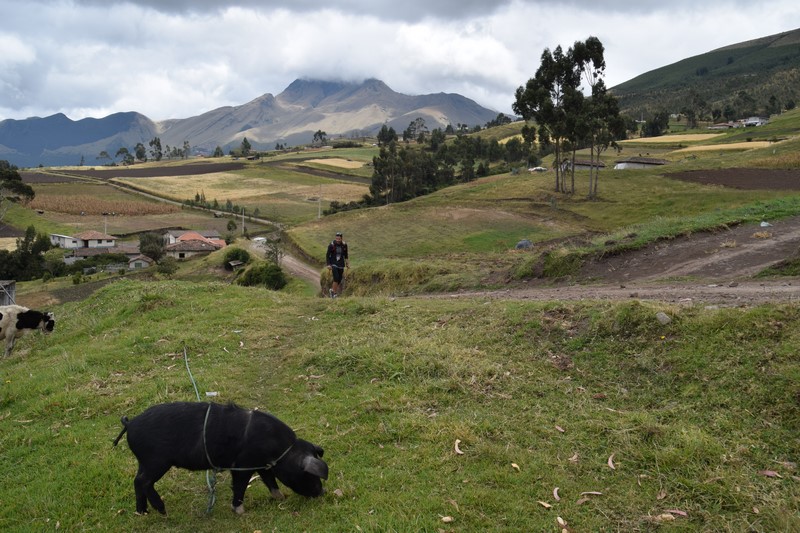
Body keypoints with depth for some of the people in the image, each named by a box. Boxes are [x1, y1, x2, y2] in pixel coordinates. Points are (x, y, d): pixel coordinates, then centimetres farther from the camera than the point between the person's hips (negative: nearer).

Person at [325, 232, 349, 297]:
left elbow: (345, 255, 11)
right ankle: (334, 292, -6)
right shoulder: (331, 245, -13)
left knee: (339, 279, 3)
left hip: (341, 265, 4)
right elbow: (327, 255, -8)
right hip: (334, 264, -4)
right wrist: (328, 265, -15)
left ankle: (332, 290, 26)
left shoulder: (344, 245, -5)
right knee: (336, 278, -19)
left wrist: (347, 263, 11)